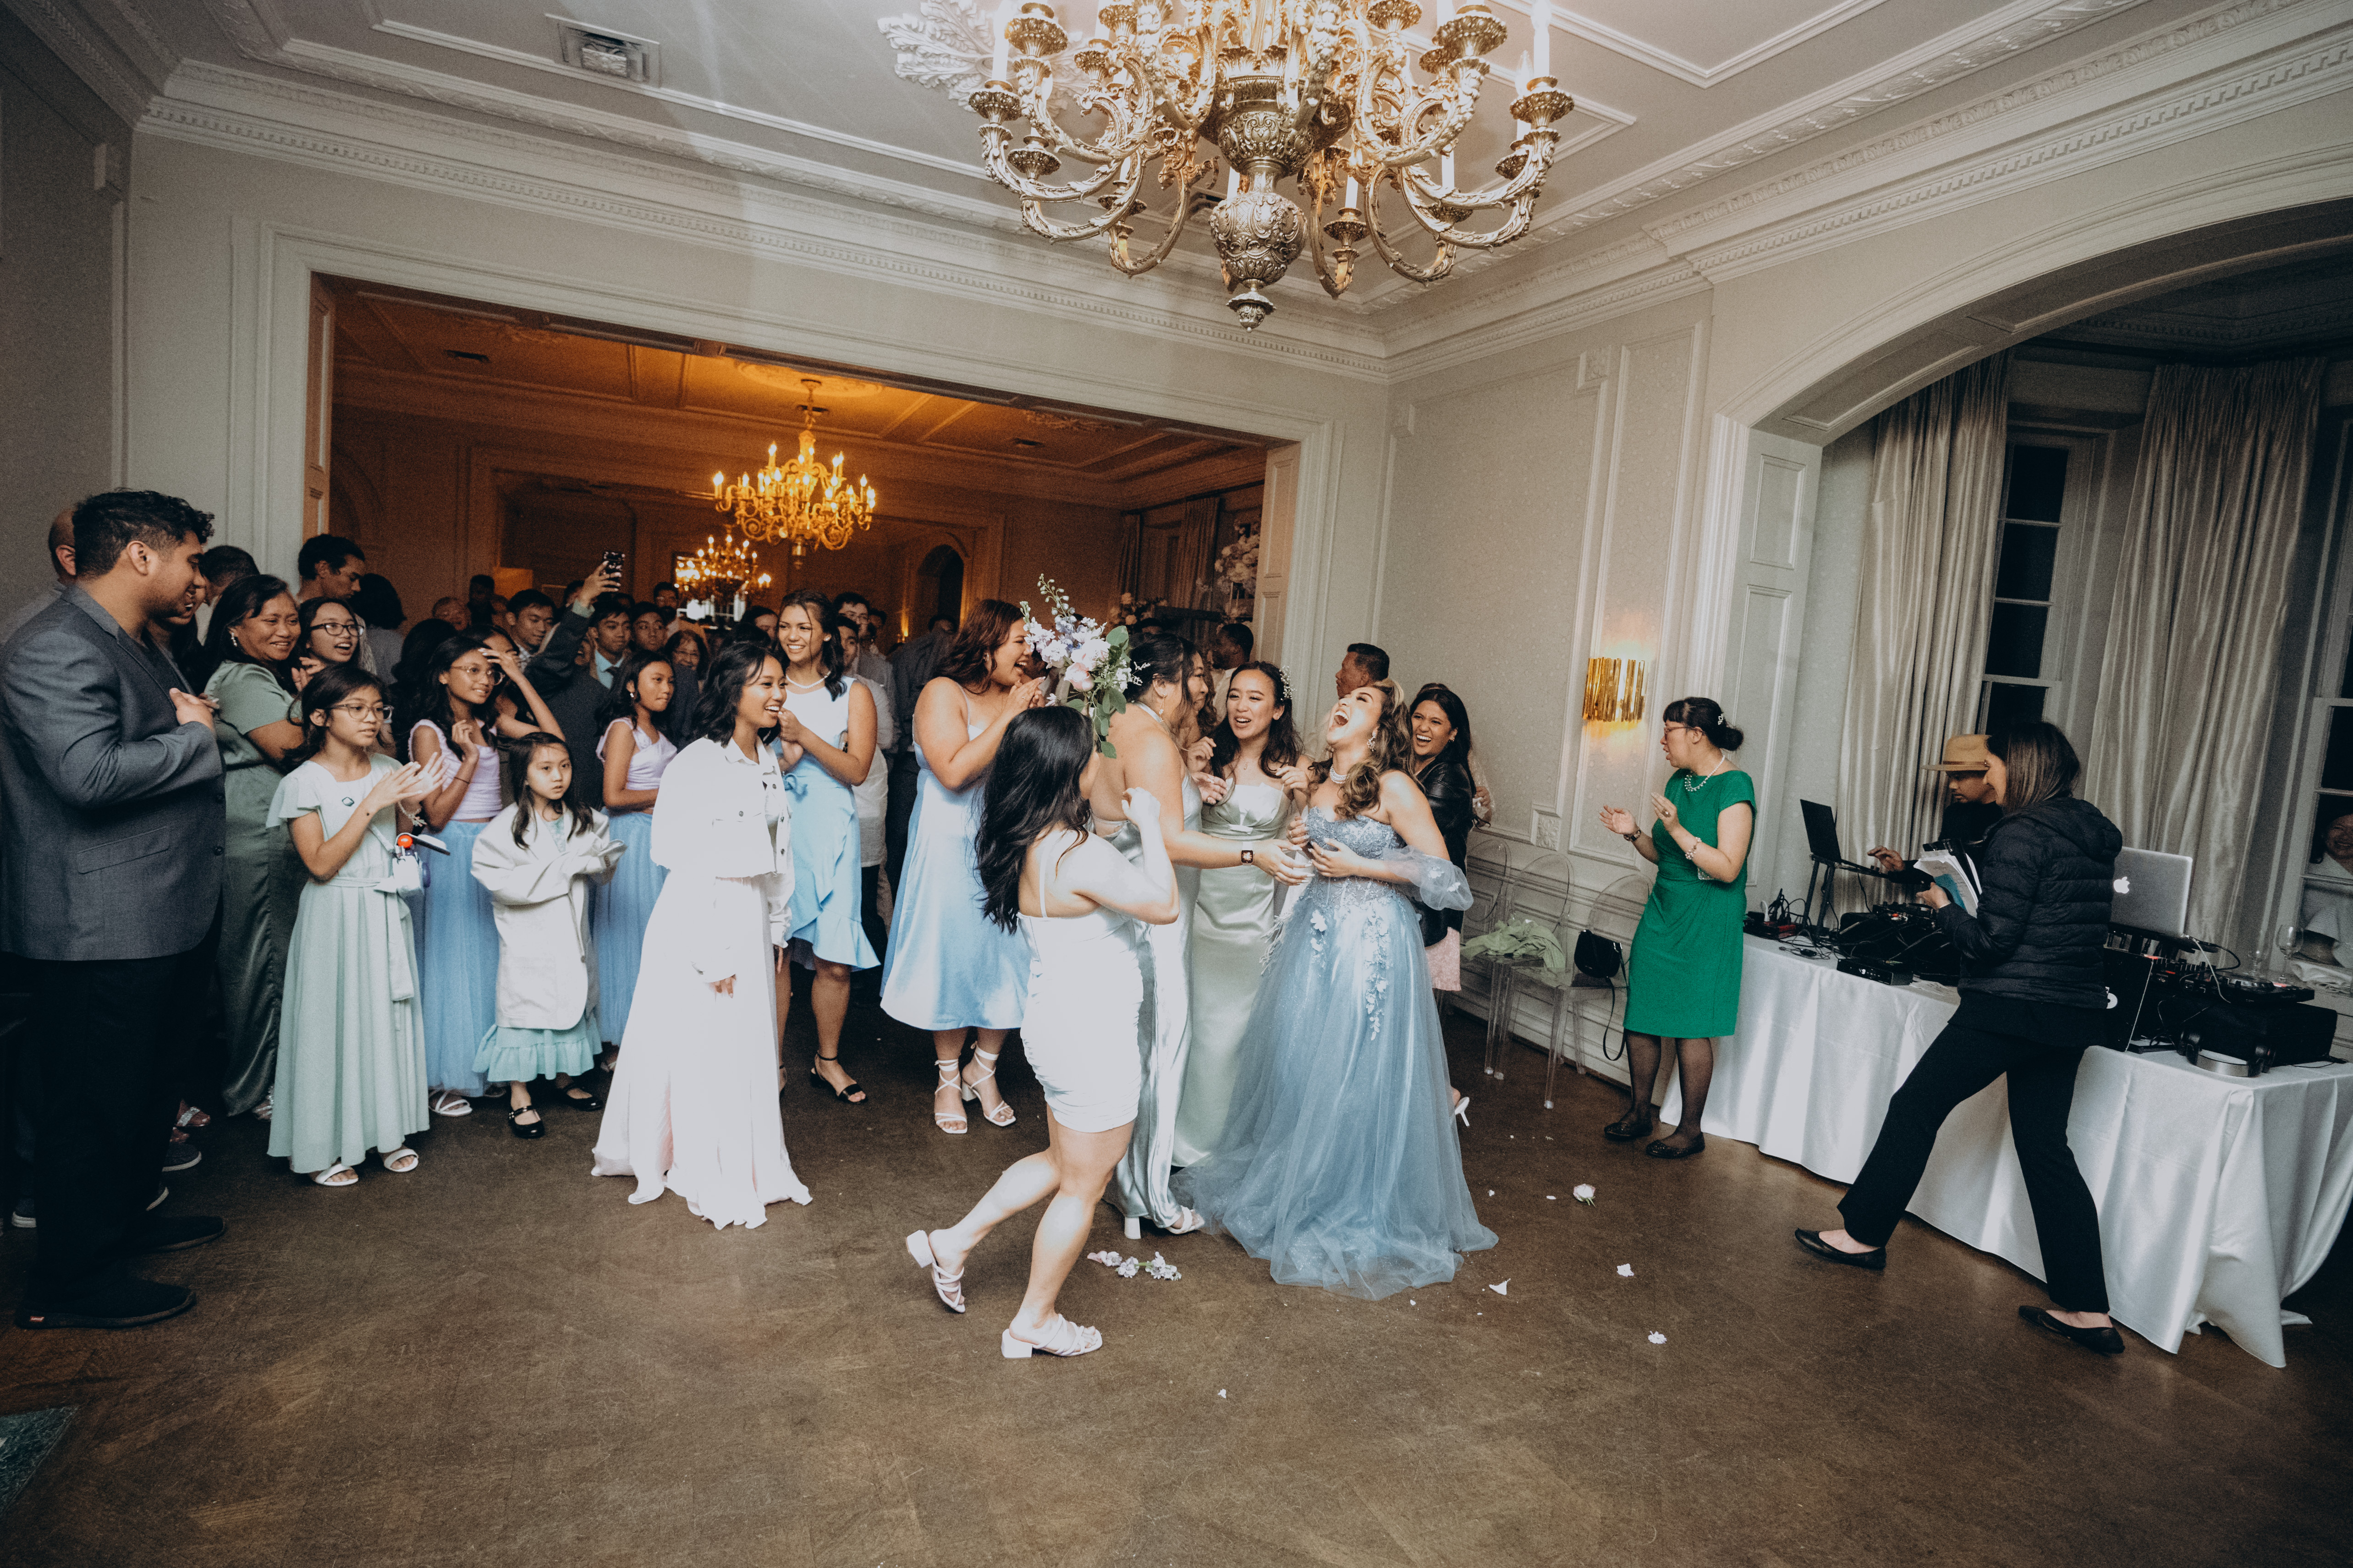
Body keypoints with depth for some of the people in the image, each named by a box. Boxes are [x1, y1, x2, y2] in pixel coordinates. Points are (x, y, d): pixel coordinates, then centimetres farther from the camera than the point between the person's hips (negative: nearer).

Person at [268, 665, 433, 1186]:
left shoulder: (388, 771, 5)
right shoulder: (304, 782, -9)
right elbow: (321, 864, -16)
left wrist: (409, 808, -7)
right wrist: (371, 805, -20)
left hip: (387, 910, 4)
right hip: (335, 915, -4)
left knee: (389, 1013, 10)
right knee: (336, 1018, 2)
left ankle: (387, 1131, 23)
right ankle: (325, 1147, 17)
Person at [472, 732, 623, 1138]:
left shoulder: (585, 820, 3)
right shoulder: (508, 826, -12)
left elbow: (602, 869, 7)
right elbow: (501, 880, -22)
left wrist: (597, 862, -17)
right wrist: (564, 867, -21)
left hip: (572, 933, 5)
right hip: (530, 936, -5)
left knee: (573, 1002, 15)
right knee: (527, 1006, 3)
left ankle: (566, 1081, 35)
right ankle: (520, 1098, 19)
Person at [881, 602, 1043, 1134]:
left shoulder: (1017, 693, 4)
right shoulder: (943, 693, -10)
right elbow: (954, 772, -23)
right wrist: (1009, 716, -20)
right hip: (950, 846, -4)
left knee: (1008, 958, 7)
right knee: (950, 958, 8)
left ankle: (983, 1069, 29)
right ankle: (949, 1079, 27)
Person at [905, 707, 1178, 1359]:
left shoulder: (1029, 843, 0)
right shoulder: (1080, 857, -29)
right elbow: (1163, 904, -17)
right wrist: (1148, 822, -8)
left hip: (1058, 1021, 9)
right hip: (1091, 1039, -9)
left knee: (1061, 1162, 29)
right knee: (1083, 1187, 13)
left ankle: (953, 1243, 36)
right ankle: (1033, 1322, 32)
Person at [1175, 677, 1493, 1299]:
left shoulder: (1393, 787, -12)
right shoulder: (1316, 782, 6)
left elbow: (1442, 874, -12)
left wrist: (1360, 866, -13)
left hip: (1371, 941, -6)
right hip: (1315, 934, 6)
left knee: (1356, 1077, 3)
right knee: (1297, 1064, 13)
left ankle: (1358, 1215, 23)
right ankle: (1292, 1190, 34)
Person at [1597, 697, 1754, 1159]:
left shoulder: (1734, 787, -14)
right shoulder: (1679, 782, 11)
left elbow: (1727, 868, -20)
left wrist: (1677, 830, -27)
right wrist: (1634, 834, 1)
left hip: (1707, 924, -7)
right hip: (1662, 913, 8)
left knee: (1691, 1027, 1)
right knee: (1642, 1016, 8)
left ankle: (1691, 1131, 16)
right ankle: (1638, 1113, 23)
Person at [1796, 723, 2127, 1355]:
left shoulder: (2022, 833, -15)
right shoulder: (2094, 835, 12)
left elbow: (1992, 940, -19)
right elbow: (2061, 927, 19)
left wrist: (1943, 908, -1)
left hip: (2010, 1008, -8)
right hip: (2074, 1014, 9)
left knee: (1916, 1107, 6)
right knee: (2046, 1148, 13)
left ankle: (1864, 1234, 17)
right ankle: (2087, 1311, 15)